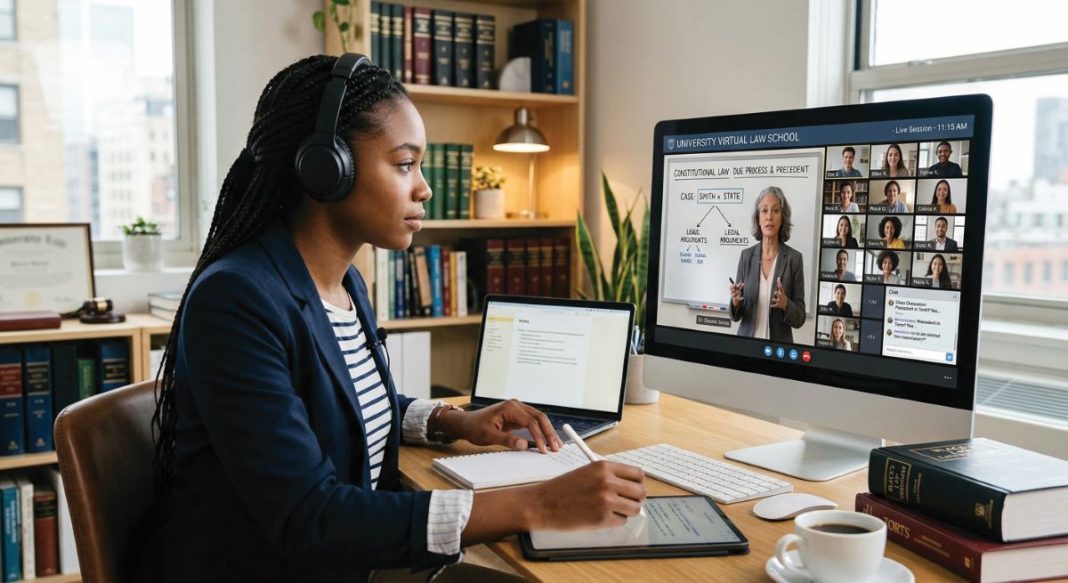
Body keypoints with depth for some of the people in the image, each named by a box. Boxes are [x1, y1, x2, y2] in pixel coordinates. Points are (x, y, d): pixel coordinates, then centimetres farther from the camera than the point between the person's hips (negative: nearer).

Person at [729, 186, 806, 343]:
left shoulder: (794, 258, -5)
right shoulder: (746, 255, 1)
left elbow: (799, 319, -4)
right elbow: (736, 315, 3)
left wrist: (785, 304, -22)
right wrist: (735, 302, -17)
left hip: (778, 346, -2)